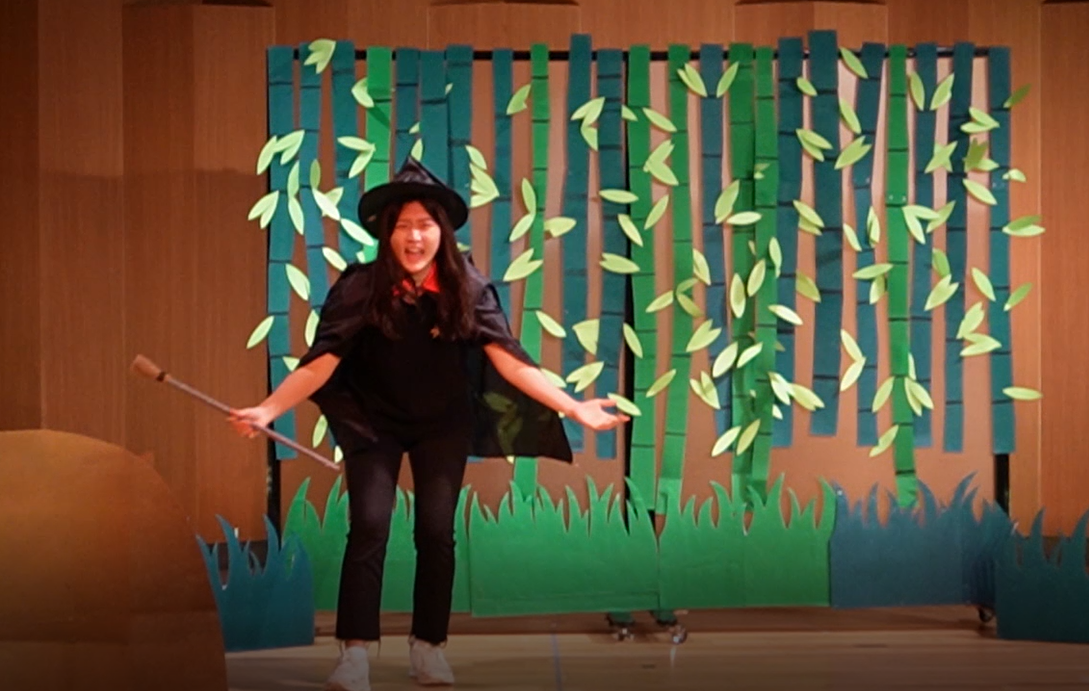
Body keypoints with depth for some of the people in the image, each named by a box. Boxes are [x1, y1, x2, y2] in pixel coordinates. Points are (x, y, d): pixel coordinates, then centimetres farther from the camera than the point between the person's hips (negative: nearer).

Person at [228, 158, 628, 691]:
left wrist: (573, 408, -26)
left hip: (443, 423, 1)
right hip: (374, 421, -1)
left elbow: (508, 358, -19)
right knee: (368, 527, -12)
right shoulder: (361, 288, -21)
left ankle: (427, 648, 13)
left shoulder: (467, 288, -18)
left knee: (437, 530, -1)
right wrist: (267, 410, -31)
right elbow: (321, 361, -21)